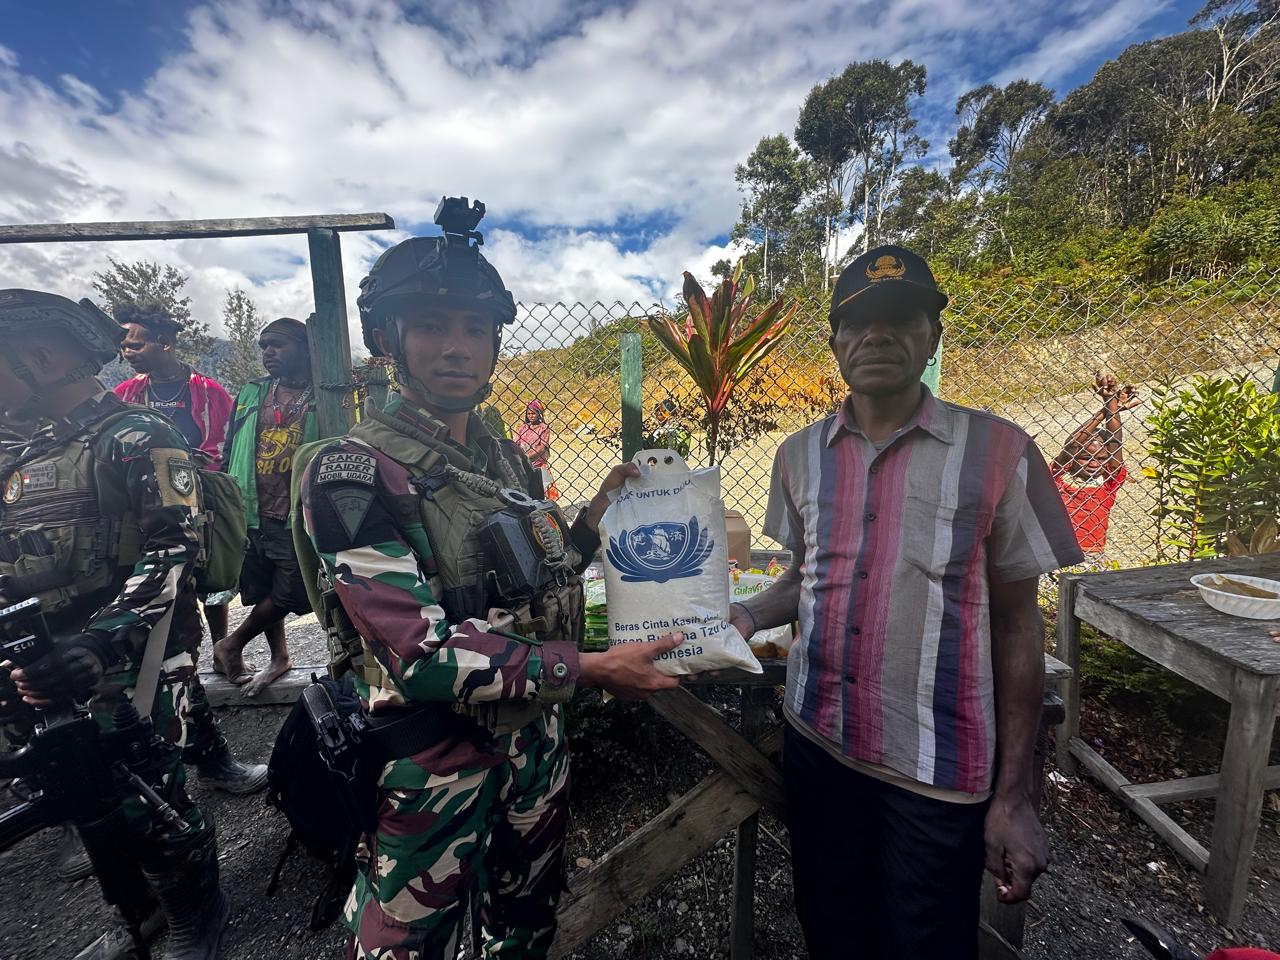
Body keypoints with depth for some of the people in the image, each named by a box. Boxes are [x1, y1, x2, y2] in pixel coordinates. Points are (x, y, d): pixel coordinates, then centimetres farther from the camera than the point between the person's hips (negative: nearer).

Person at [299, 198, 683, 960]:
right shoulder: (353, 472, -19)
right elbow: (422, 656, -25)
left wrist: (596, 516, -6)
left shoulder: (512, 461, 1)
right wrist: (590, 669, -25)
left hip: (538, 744, 6)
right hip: (434, 768, -6)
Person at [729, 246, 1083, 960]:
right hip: (817, 742, 3)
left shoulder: (996, 453, -9)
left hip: (938, 767, -2)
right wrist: (748, 616, -9)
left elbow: (1017, 623, -5)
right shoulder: (800, 456, 0)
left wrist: (1014, 796, -3)